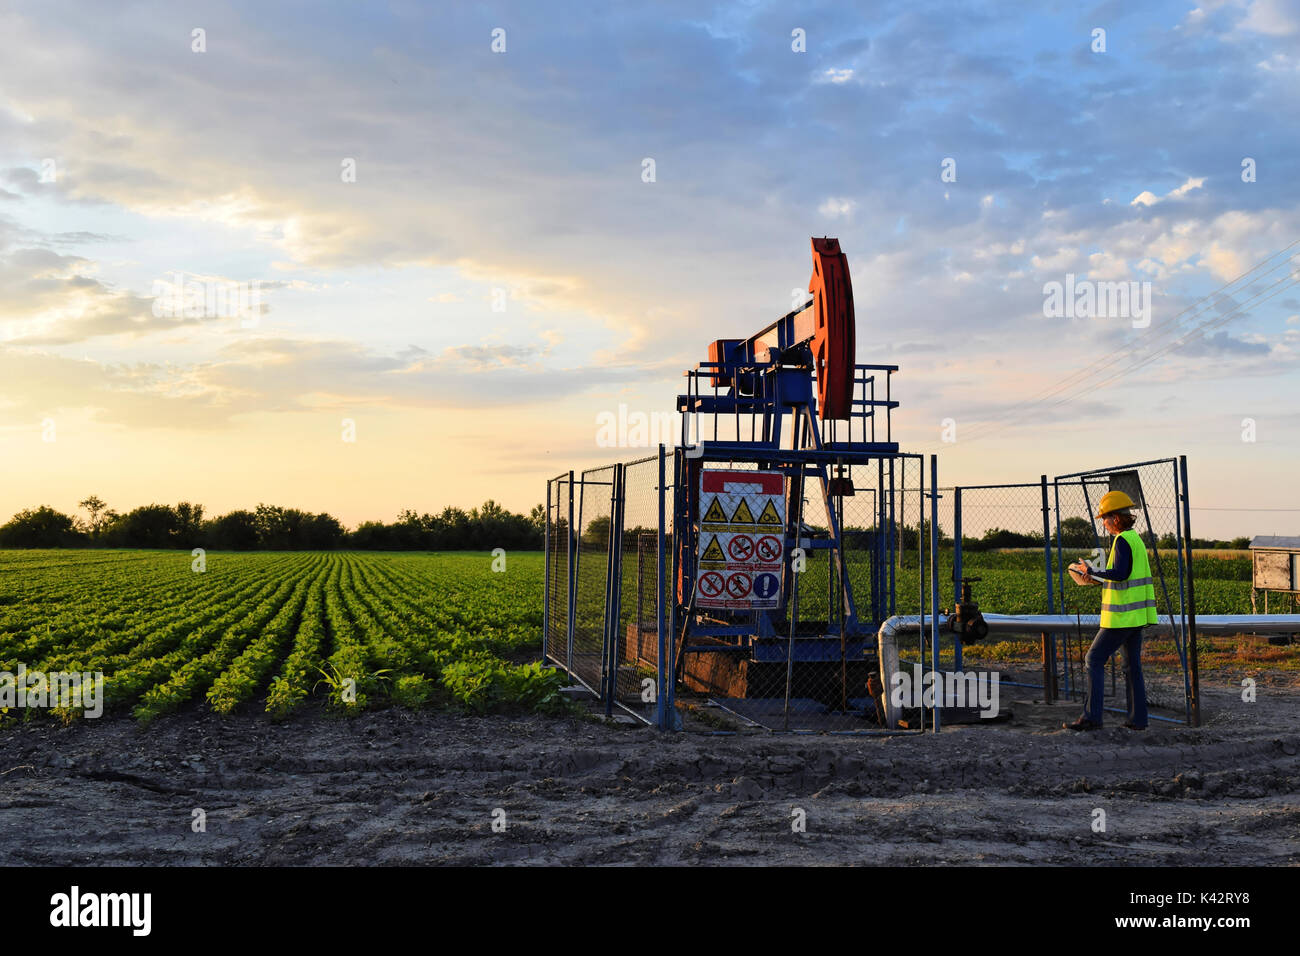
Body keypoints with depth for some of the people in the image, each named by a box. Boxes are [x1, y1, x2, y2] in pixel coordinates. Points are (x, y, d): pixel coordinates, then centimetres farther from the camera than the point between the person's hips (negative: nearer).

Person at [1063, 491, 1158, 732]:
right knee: (1133, 665, 12)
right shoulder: (1136, 539, 15)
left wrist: (1091, 572, -14)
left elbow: (1120, 573, -25)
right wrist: (1098, 579, 16)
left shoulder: (1122, 540, -14)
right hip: (1136, 614, 9)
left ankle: (1092, 717, -7)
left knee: (1095, 659, -5)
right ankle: (1138, 718, 15)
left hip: (1122, 615, -9)